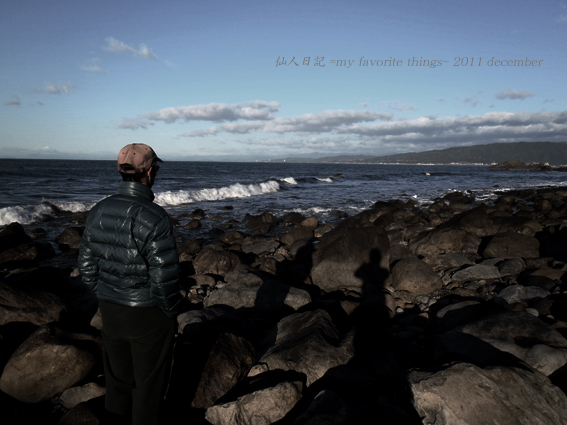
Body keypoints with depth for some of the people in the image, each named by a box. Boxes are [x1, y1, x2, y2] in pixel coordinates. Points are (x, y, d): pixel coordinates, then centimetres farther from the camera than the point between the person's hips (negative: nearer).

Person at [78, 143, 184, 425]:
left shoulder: (98, 212, -4)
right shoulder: (153, 217, -25)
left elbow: (87, 266, 4)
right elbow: (164, 276, -24)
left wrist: (105, 299, 16)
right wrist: (170, 311, -7)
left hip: (110, 311, 6)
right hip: (148, 316, -6)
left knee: (118, 376, 25)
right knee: (149, 382, 15)